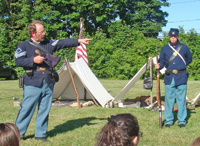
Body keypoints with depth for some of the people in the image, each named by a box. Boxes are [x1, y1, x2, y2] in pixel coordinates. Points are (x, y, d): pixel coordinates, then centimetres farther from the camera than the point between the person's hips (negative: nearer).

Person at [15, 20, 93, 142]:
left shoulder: (49, 44, 14)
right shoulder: (24, 46, 3)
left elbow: (63, 43, 7)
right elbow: (18, 61, -5)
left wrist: (79, 41, -1)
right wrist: (34, 60, -13)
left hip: (48, 84, 4)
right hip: (33, 85, -4)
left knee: (44, 110, 8)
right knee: (26, 109, -2)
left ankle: (40, 134, 19)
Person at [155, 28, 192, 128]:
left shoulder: (184, 47, 6)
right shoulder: (164, 48, 7)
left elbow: (189, 59, 17)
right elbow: (162, 62, 9)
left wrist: (181, 65, 7)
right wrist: (159, 66, -11)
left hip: (181, 77, -1)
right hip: (169, 77, 1)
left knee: (181, 99, 2)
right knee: (169, 99, 3)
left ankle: (182, 120, 12)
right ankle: (168, 120, 13)